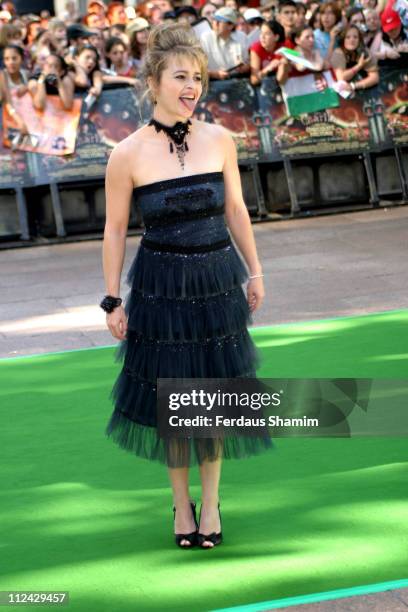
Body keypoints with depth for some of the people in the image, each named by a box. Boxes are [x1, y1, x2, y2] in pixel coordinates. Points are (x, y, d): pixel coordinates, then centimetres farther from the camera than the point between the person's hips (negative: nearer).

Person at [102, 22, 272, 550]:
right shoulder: (128, 154, -12)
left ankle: (211, 501, 27)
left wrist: (254, 271, 11)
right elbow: (115, 229, -4)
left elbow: (236, 210, 8)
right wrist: (112, 300, -2)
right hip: (161, 285, -2)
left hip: (218, 281, 2)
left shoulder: (219, 140, -4)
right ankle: (181, 503, 27)